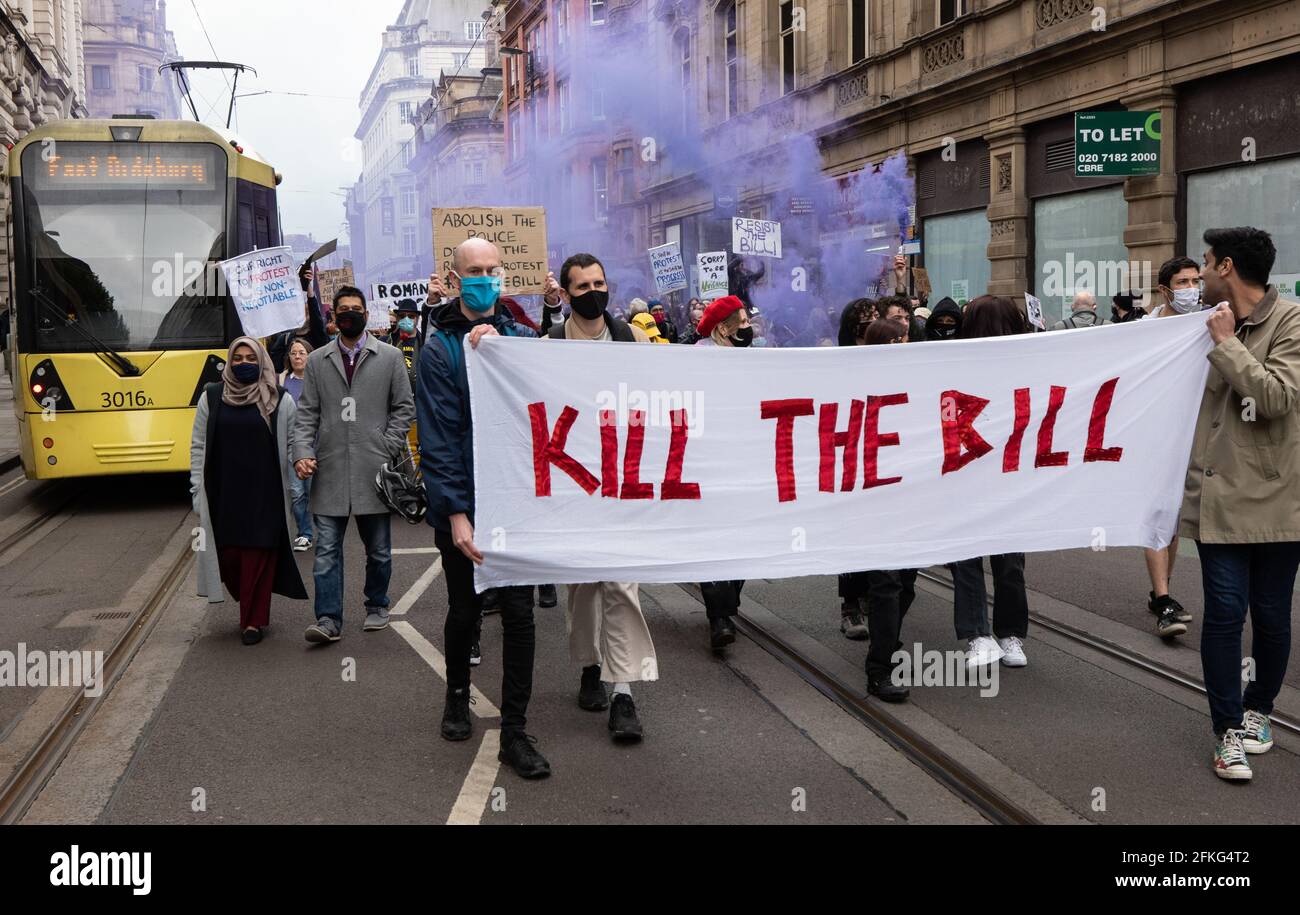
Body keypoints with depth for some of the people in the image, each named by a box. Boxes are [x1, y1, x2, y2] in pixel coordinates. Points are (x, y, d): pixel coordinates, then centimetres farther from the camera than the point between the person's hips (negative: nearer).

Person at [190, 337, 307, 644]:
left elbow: (294, 445, 4)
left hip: (265, 495, -2)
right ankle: (251, 605, 27)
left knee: (258, 556, -1)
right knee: (227, 554, 1)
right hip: (223, 493, 2)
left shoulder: (281, 400, 2)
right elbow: (198, 447, 8)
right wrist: (198, 492, 2)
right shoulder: (211, 398, 7)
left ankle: (254, 621, 11)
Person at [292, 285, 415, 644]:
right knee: (326, 548, -3)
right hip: (329, 471, 1)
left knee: (378, 548, 10)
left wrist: (388, 449, -4)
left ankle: (376, 607, 27)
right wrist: (302, 453, -6)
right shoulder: (317, 361, 10)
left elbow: (404, 407, 6)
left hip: (373, 468, -1)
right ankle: (328, 619, -1)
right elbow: (307, 413, 8)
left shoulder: (389, 357, 6)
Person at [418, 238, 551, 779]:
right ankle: (457, 696, 39)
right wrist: (455, 512, -17)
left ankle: (514, 733, 9)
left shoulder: (519, 338, 6)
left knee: (519, 613, 0)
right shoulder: (439, 348, -5)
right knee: (465, 610, 13)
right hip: (462, 505, -2)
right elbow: (437, 437, -11)